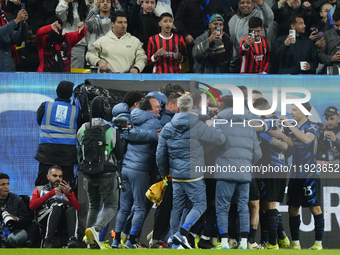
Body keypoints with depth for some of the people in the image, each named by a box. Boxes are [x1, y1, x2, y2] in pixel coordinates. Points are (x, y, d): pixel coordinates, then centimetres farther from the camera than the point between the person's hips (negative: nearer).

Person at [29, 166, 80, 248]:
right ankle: (48, 241, -45)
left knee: (72, 210, -32)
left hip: (63, 222, 2)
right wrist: (51, 193, -1)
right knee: (57, 207, -34)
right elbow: (32, 206, 5)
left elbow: (77, 208, 13)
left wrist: (68, 193, -3)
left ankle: (72, 241, -54)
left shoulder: (67, 190, 31)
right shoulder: (39, 189, 27)